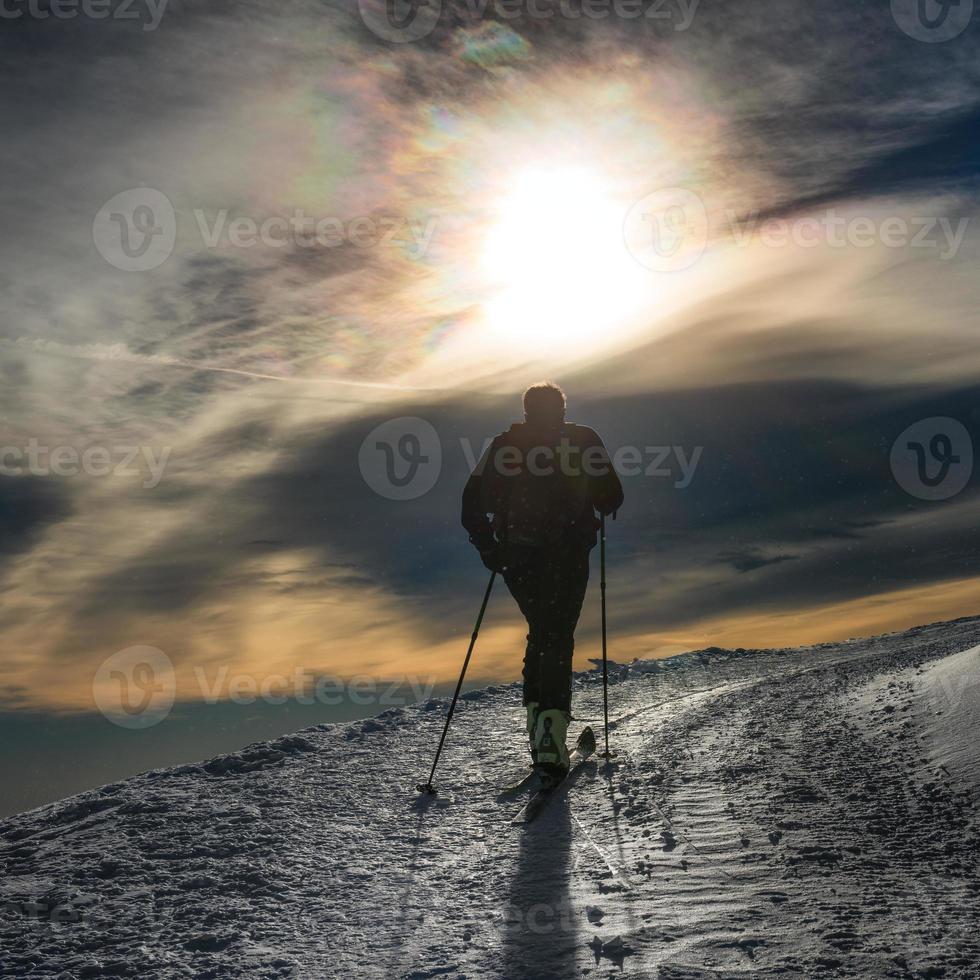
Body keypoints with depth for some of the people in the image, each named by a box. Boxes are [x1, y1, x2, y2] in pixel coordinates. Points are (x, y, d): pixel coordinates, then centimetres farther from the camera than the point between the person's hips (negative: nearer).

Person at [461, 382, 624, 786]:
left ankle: (537, 718, 13)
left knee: (540, 634, 22)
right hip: (567, 557, -3)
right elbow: (611, 499, 3)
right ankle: (550, 738, -18)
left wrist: (487, 547, 18)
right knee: (558, 640, -3)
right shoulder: (582, 440, 5)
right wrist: (597, 508, 25)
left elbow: (473, 501, 7)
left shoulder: (504, 445, 11)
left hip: (517, 559, 3)